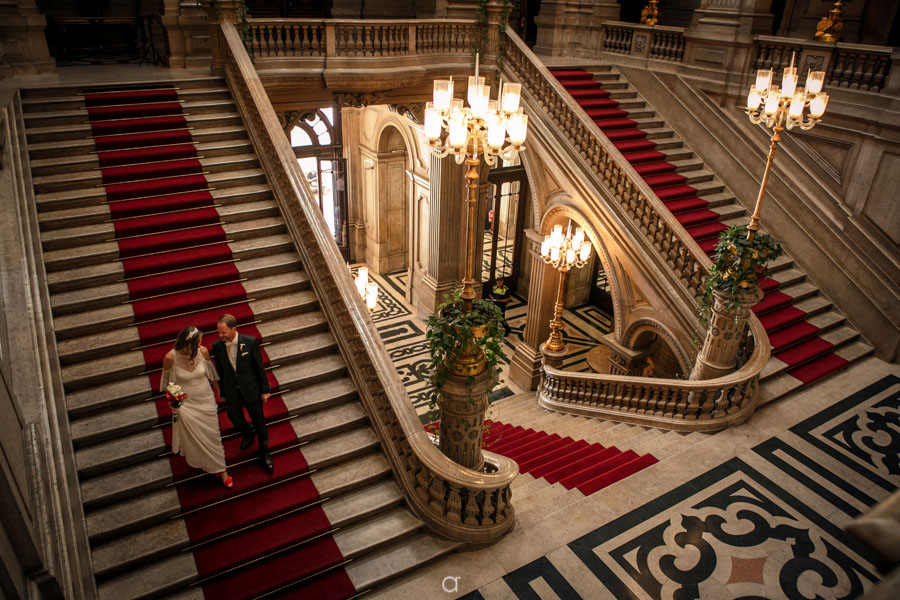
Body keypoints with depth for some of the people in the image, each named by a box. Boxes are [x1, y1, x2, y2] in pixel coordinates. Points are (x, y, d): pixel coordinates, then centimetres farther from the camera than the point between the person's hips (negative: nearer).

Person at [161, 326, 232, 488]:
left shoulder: (203, 351, -18)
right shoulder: (171, 357, -24)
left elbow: (211, 373, -1)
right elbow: (167, 382, -7)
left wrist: (220, 391, 11)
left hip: (206, 400, 2)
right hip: (185, 403, -1)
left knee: (212, 434, 11)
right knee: (192, 436, 18)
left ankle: (221, 469, 27)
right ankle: (197, 462, 49)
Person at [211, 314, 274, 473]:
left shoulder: (250, 342, -20)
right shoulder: (217, 346, -13)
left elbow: (259, 367, -10)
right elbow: (219, 371, 1)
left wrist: (265, 390, -4)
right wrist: (222, 393, 9)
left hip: (251, 390, -2)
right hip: (231, 392, 2)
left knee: (259, 422, 13)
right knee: (235, 419, 20)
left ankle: (264, 453, 35)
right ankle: (248, 432, 57)